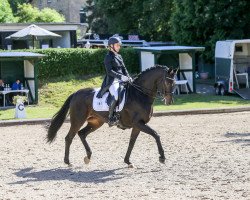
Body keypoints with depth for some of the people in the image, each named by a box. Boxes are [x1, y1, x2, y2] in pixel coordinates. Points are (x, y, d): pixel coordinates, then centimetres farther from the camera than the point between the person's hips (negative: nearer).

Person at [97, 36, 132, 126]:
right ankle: (111, 118, -25)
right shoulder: (108, 57, -4)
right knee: (116, 96, -31)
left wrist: (128, 77, 3)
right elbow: (109, 72, -13)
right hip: (112, 81, -9)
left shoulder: (119, 57, 19)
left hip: (121, 80, 9)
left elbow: (124, 69, 20)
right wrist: (120, 76, -21)